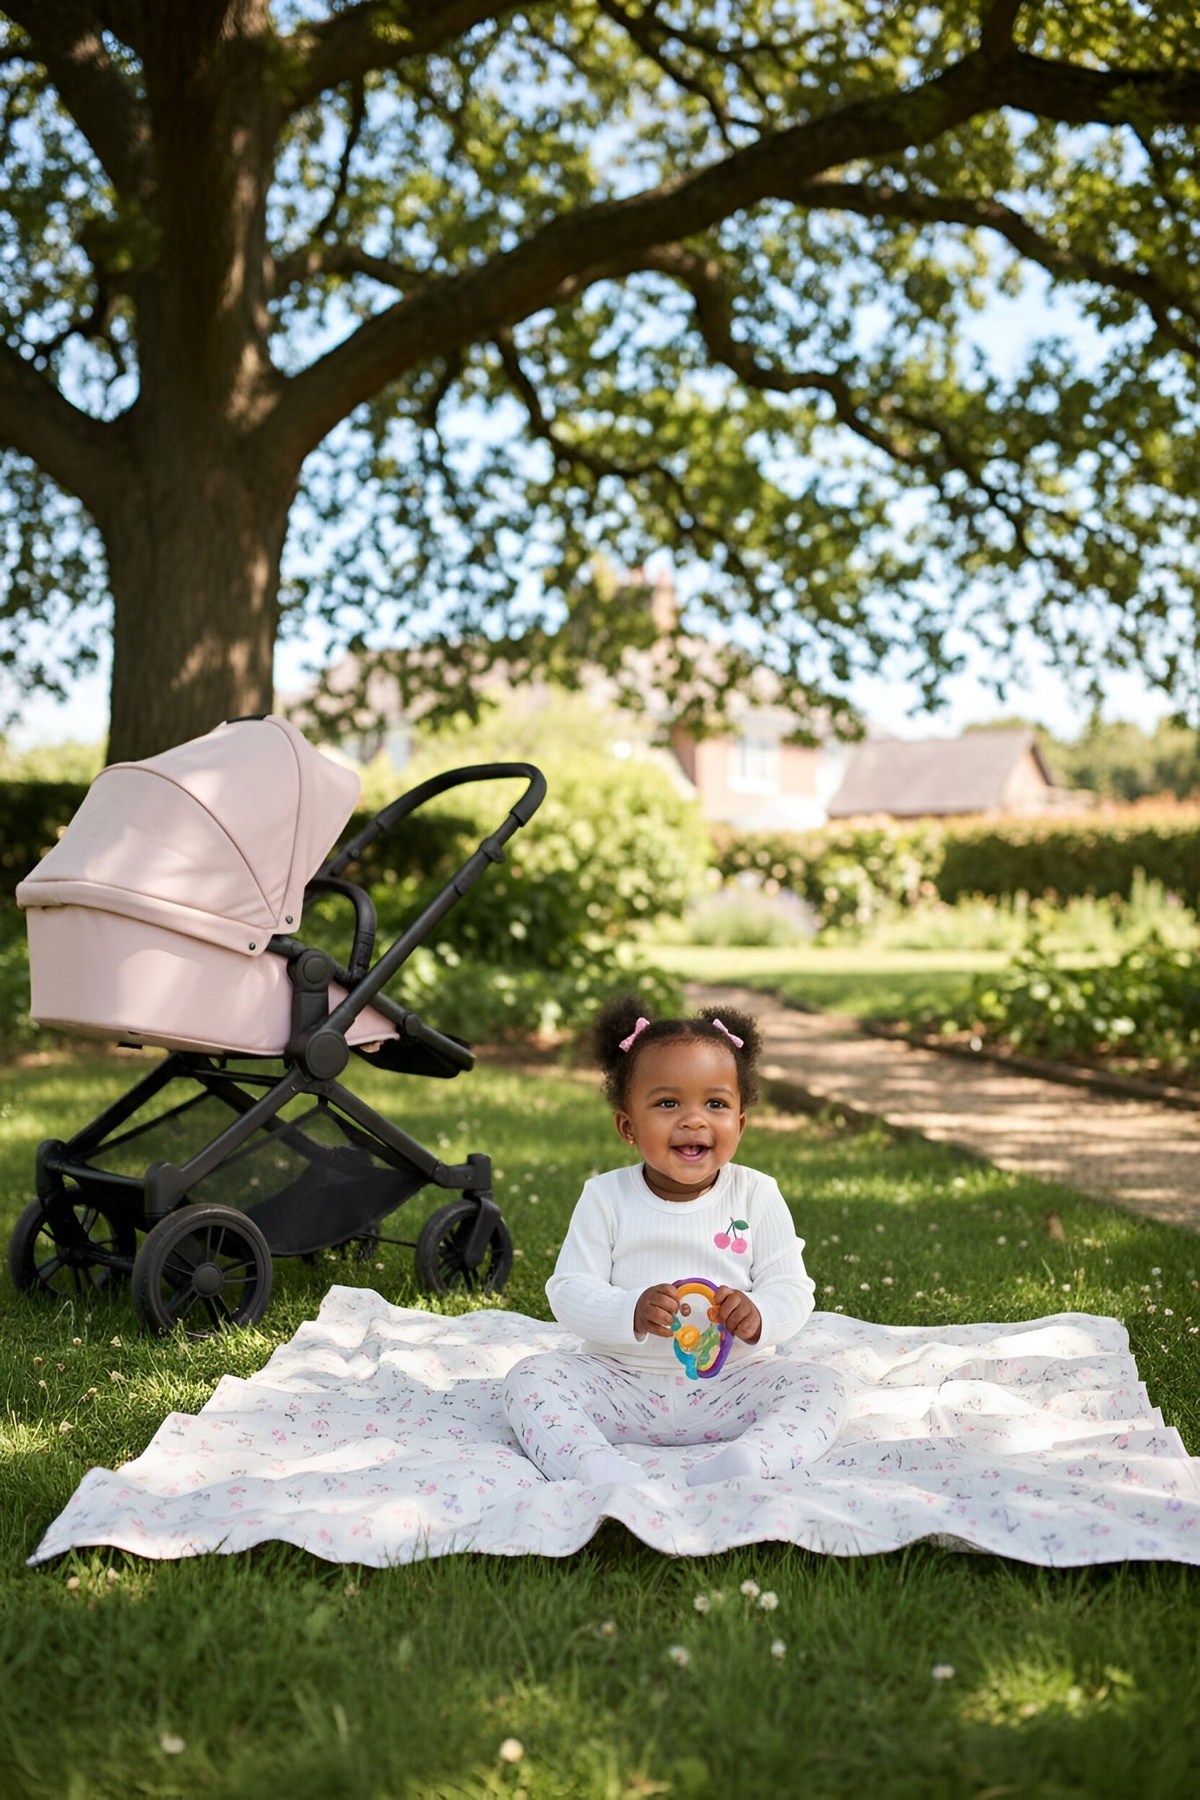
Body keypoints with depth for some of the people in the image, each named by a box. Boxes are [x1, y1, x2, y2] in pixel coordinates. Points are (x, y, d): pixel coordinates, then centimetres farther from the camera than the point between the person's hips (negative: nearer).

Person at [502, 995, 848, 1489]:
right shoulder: (605, 1198, -1)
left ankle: (748, 1459, -46)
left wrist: (759, 1317, -26)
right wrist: (632, 1312, -26)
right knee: (531, 1377, -21)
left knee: (819, 1388, -21)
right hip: (621, 1384, 0)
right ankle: (597, 1468, -43)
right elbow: (568, 1290, -7)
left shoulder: (757, 1196, 0)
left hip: (729, 1384, 0)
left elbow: (792, 1287, -3)